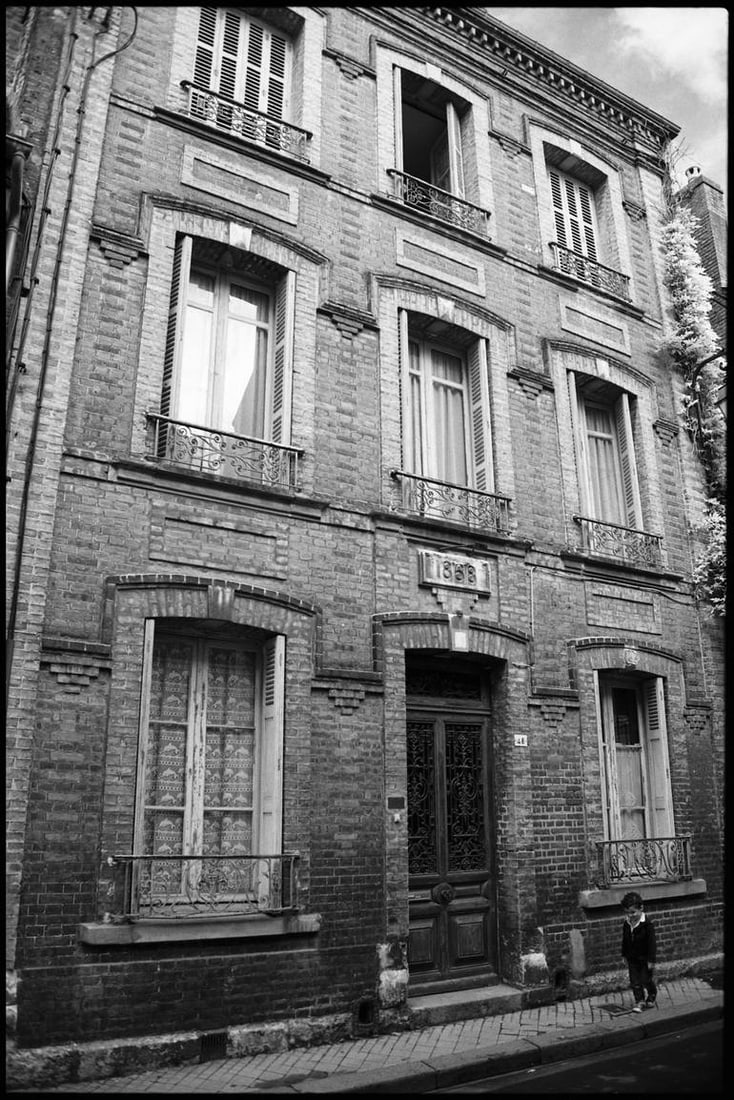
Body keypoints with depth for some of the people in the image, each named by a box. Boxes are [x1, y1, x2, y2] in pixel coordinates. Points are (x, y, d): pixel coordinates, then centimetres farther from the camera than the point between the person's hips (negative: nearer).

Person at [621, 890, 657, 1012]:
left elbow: (651, 942, -18)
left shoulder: (647, 923, -21)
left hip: (644, 958, -5)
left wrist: (651, 960, -16)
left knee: (646, 980, 8)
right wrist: (624, 954, 13)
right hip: (632, 958, 5)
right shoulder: (626, 923, -3)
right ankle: (639, 1001, 18)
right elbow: (624, 940, 9)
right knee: (635, 981, 5)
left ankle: (652, 995, 35)